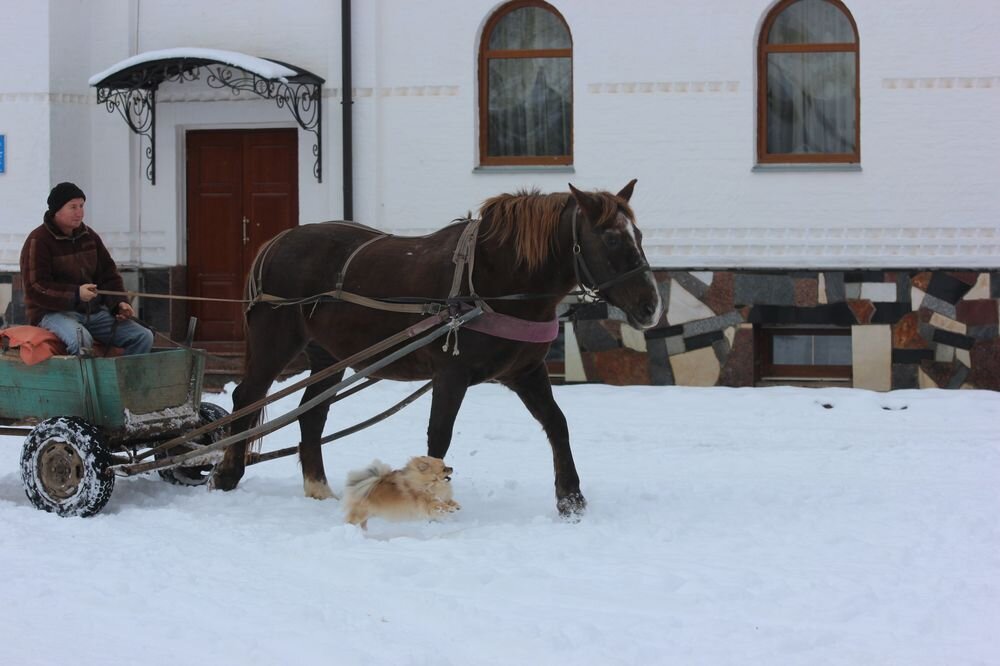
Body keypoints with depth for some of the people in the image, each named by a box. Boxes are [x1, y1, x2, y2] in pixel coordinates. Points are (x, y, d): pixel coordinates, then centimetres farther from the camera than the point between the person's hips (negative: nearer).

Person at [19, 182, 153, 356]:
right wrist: (75, 294, -26)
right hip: (52, 312, -6)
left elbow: (109, 273, 19)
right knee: (81, 340, -40)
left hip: (93, 311, 7)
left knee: (143, 337, -11)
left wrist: (119, 302, -1)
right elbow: (36, 289, -13)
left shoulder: (90, 236, 15)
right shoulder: (38, 241, -6)